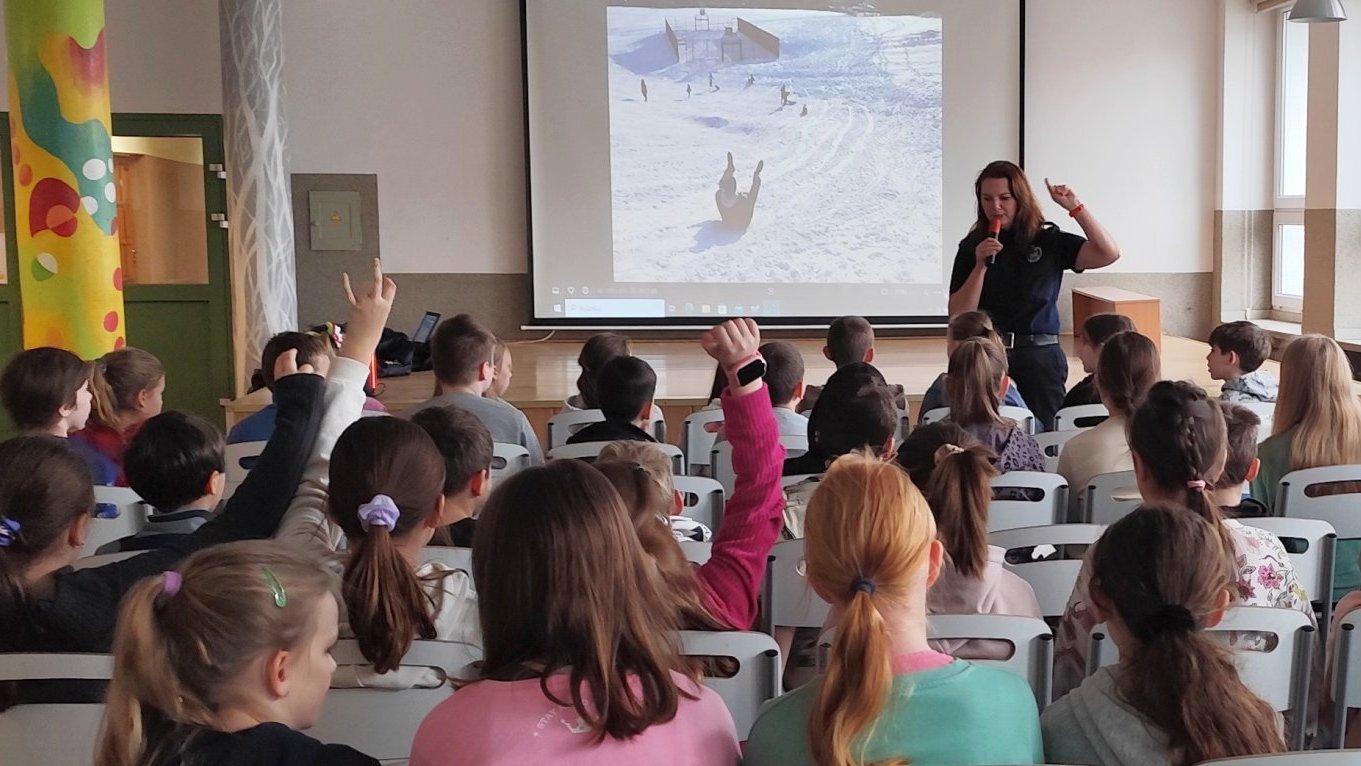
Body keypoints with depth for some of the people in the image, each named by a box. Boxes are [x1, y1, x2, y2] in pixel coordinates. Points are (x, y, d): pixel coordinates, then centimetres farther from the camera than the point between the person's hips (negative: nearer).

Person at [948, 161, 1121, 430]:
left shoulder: (1050, 241, 3)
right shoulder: (972, 246, 3)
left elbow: (1108, 253, -8)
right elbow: (958, 317, -2)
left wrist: (1075, 207, -11)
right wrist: (981, 265, -13)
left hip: (1040, 359, 0)